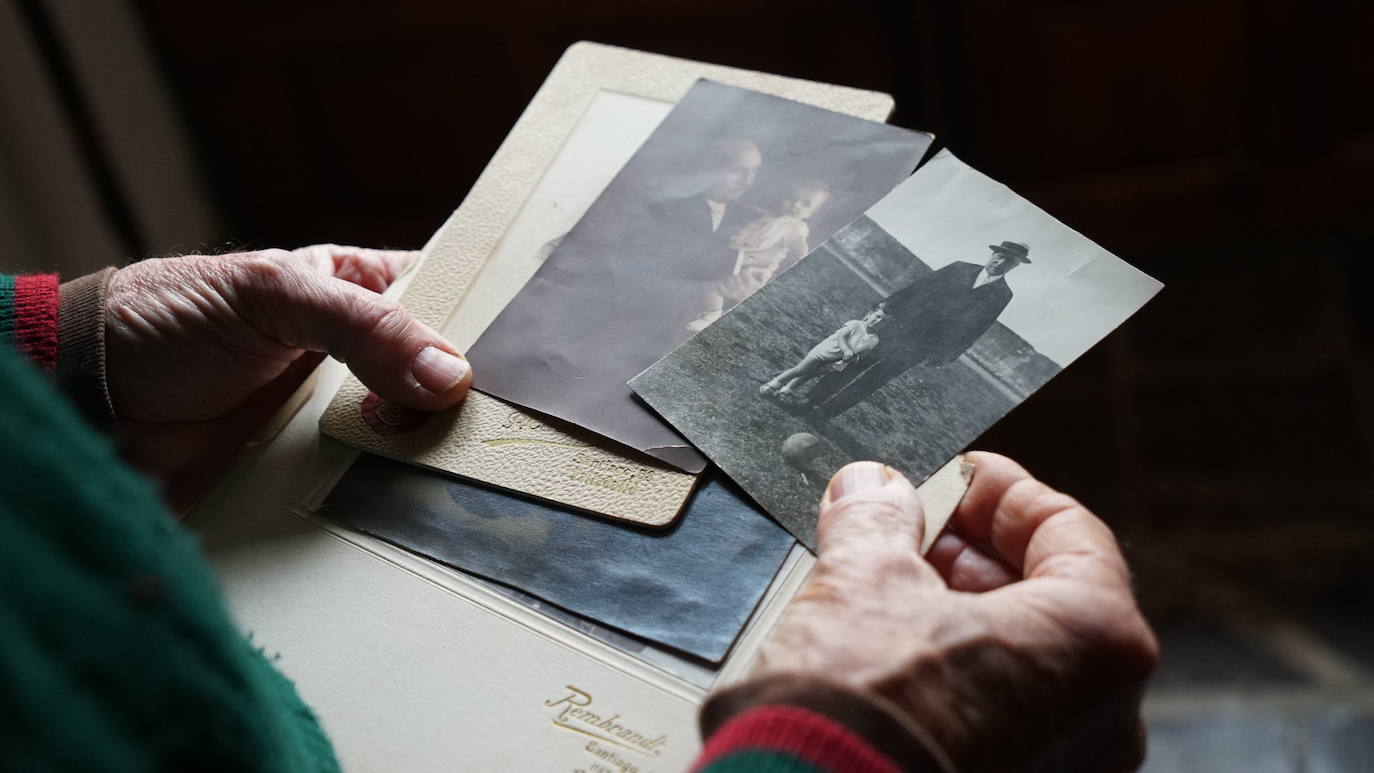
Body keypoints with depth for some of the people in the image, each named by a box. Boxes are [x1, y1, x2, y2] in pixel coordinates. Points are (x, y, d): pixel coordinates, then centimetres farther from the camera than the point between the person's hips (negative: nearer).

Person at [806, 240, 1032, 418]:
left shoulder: (1001, 296, -1)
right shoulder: (961, 269, 6)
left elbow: (971, 331, -4)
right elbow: (918, 286, 7)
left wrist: (937, 356, -9)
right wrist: (886, 306, 1)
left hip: (919, 347, -2)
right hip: (899, 325, 2)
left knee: (869, 381, -3)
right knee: (854, 363, 7)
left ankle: (825, 412, 8)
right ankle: (814, 399, 20)